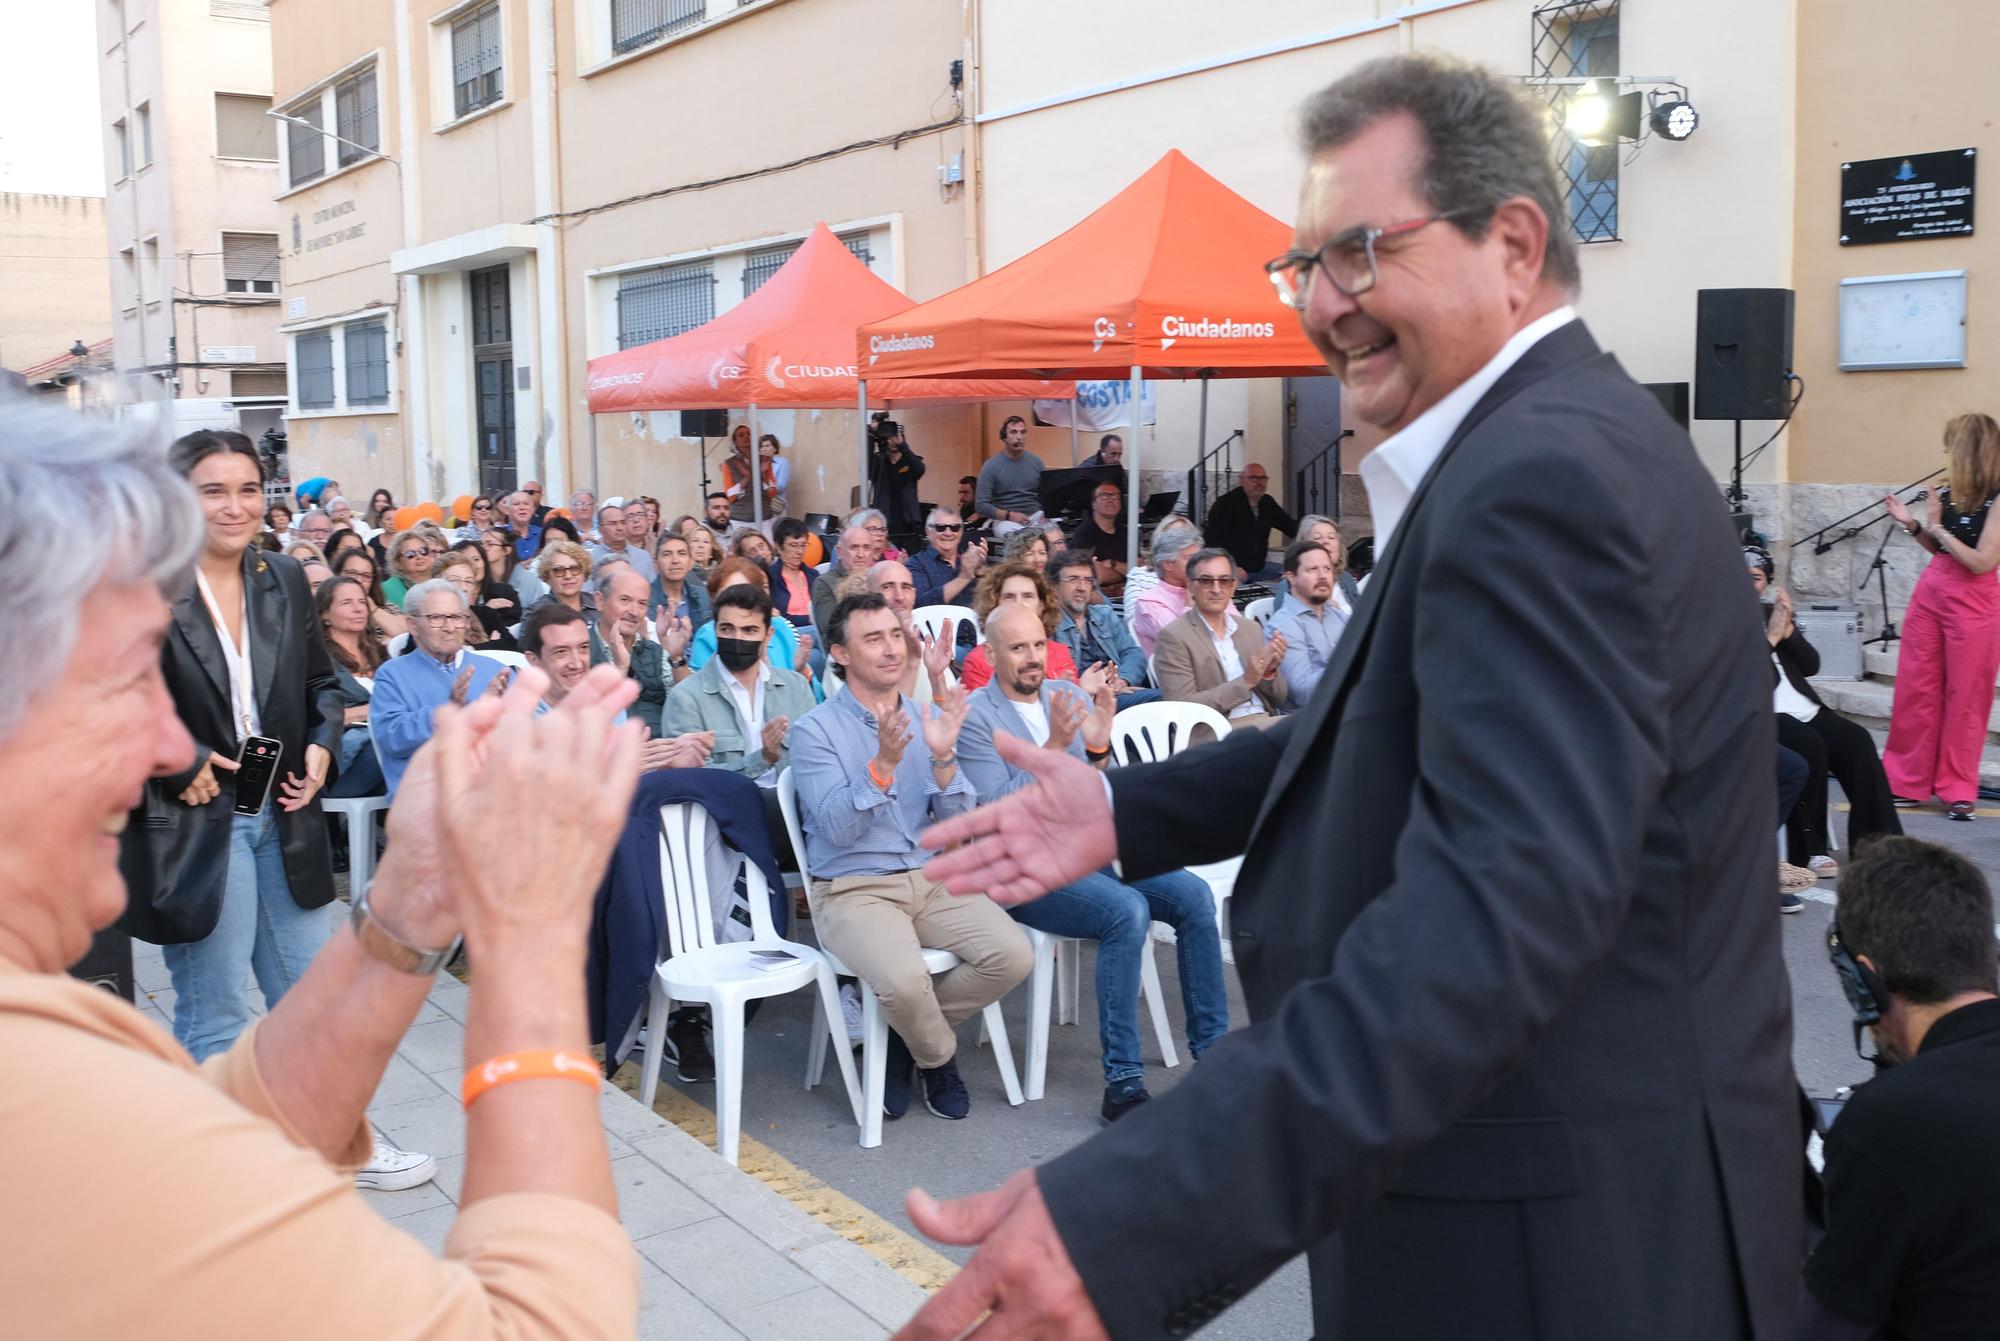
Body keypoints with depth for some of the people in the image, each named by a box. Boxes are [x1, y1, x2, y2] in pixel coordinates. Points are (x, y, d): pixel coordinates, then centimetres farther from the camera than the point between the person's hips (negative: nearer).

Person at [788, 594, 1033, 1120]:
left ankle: (906, 1034, 7)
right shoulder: (814, 730, -4)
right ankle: (938, 1056, 5)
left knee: (1013, 955, -19)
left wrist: (943, 759, -16)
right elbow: (838, 828, -15)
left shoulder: (929, 718, 9)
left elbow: (959, 825, 2)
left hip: (932, 879, 5)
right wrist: (884, 764, -27)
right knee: (903, 979, -32)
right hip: (853, 890, -4)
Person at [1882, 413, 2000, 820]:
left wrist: (1937, 527, -13)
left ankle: (1958, 790, 12)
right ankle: (1907, 781, 15)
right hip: (1929, 592, 7)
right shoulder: (1949, 493, 6)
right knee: (1915, 690, 7)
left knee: (1964, 698, 2)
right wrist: (1912, 525, 4)